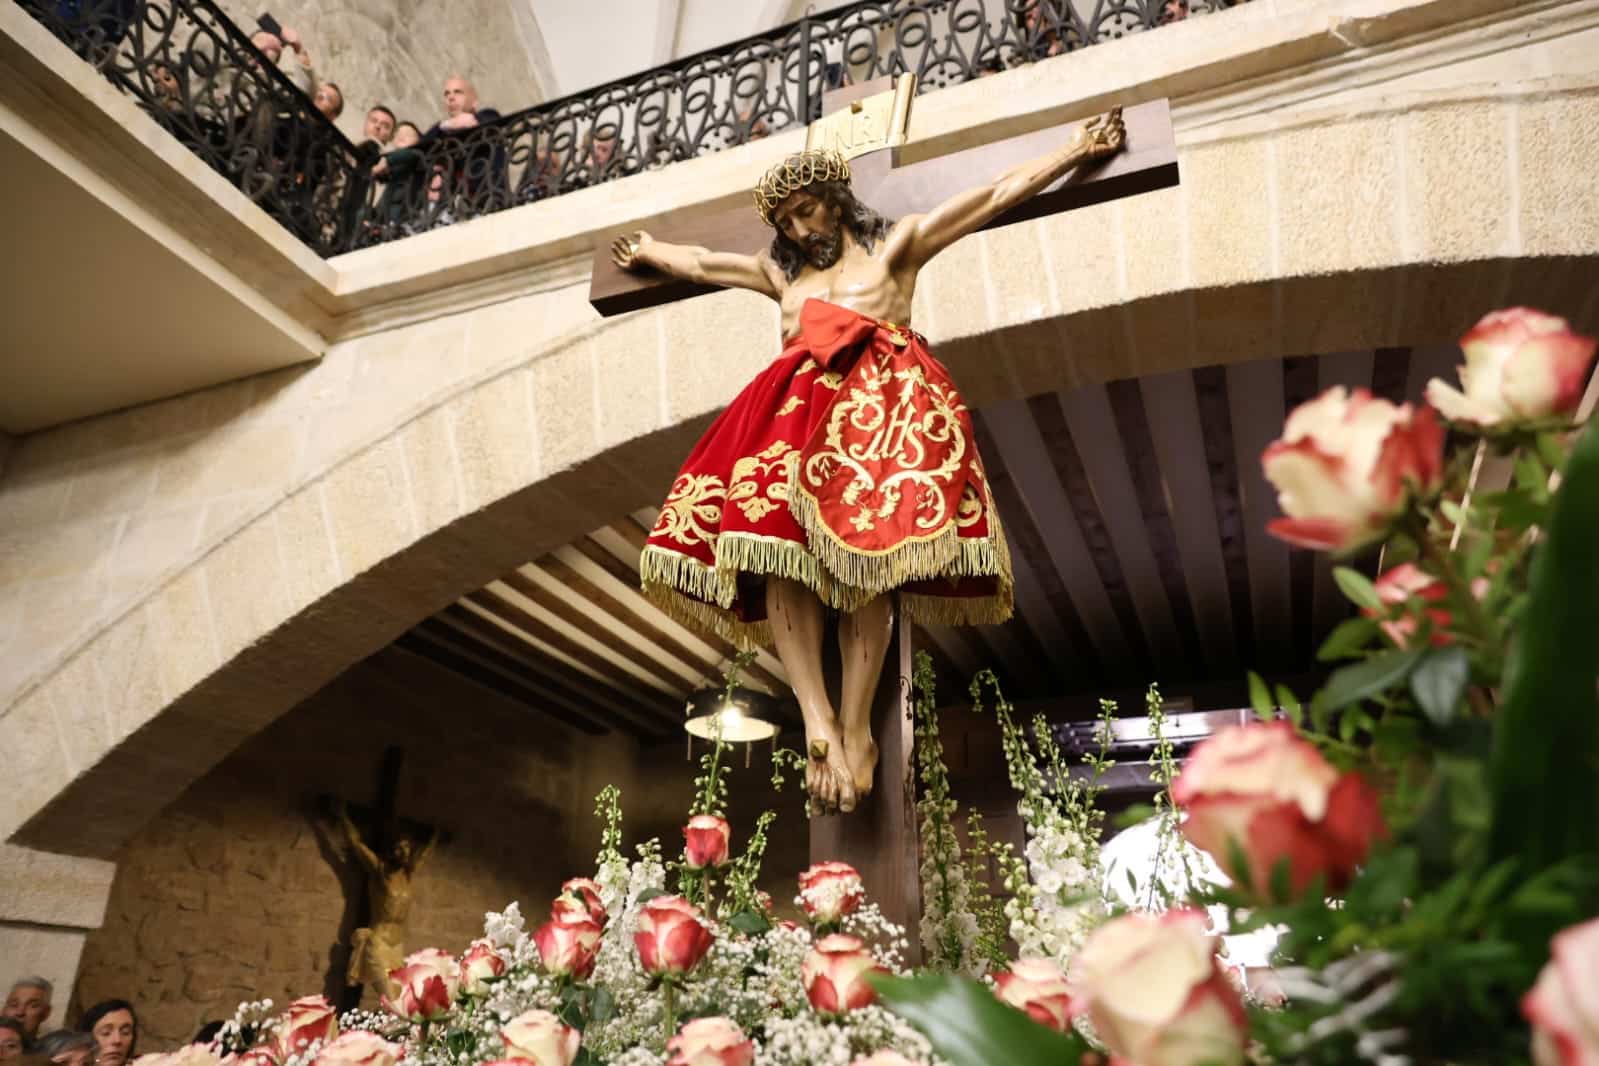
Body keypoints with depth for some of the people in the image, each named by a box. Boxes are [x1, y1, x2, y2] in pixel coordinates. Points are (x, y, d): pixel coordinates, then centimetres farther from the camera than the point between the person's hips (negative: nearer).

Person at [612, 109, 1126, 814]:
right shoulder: (779, 271, 34)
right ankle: (817, 722, -33)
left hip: (881, 398, -3)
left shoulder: (896, 243, 21)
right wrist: (647, 251, 61)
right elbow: (699, 263, 48)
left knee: (866, 549, -25)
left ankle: (855, 729, -27)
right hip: (798, 406, 4)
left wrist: (1077, 150, 17)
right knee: (772, 545, -24)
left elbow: (994, 196, 18)